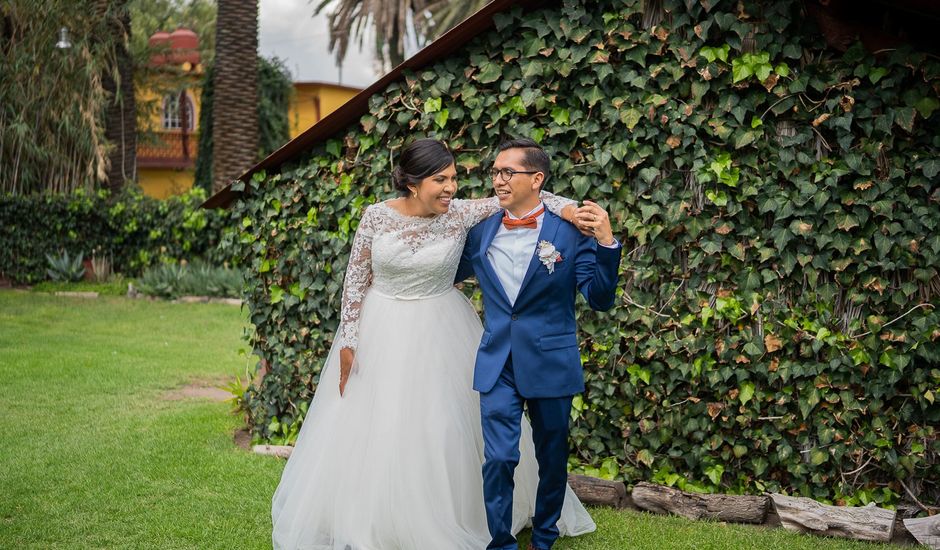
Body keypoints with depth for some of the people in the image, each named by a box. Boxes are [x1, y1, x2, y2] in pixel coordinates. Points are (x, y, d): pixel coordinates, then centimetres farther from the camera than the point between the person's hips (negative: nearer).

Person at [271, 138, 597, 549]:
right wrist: (347, 342, -6)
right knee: (369, 429, 8)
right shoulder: (376, 216, -12)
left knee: (440, 431, 5)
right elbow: (355, 280, -5)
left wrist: (565, 206, -28)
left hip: (439, 333, 0)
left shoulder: (460, 215, -12)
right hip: (381, 331, 0)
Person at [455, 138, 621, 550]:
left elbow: (600, 300, -12)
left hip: (550, 364, -1)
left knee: (552, 458, 13)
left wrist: (606, 244, -24)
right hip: (497, 363, 2)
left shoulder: (570, 233, -9)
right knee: (499, 459, -3)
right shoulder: (482, 233, 2)